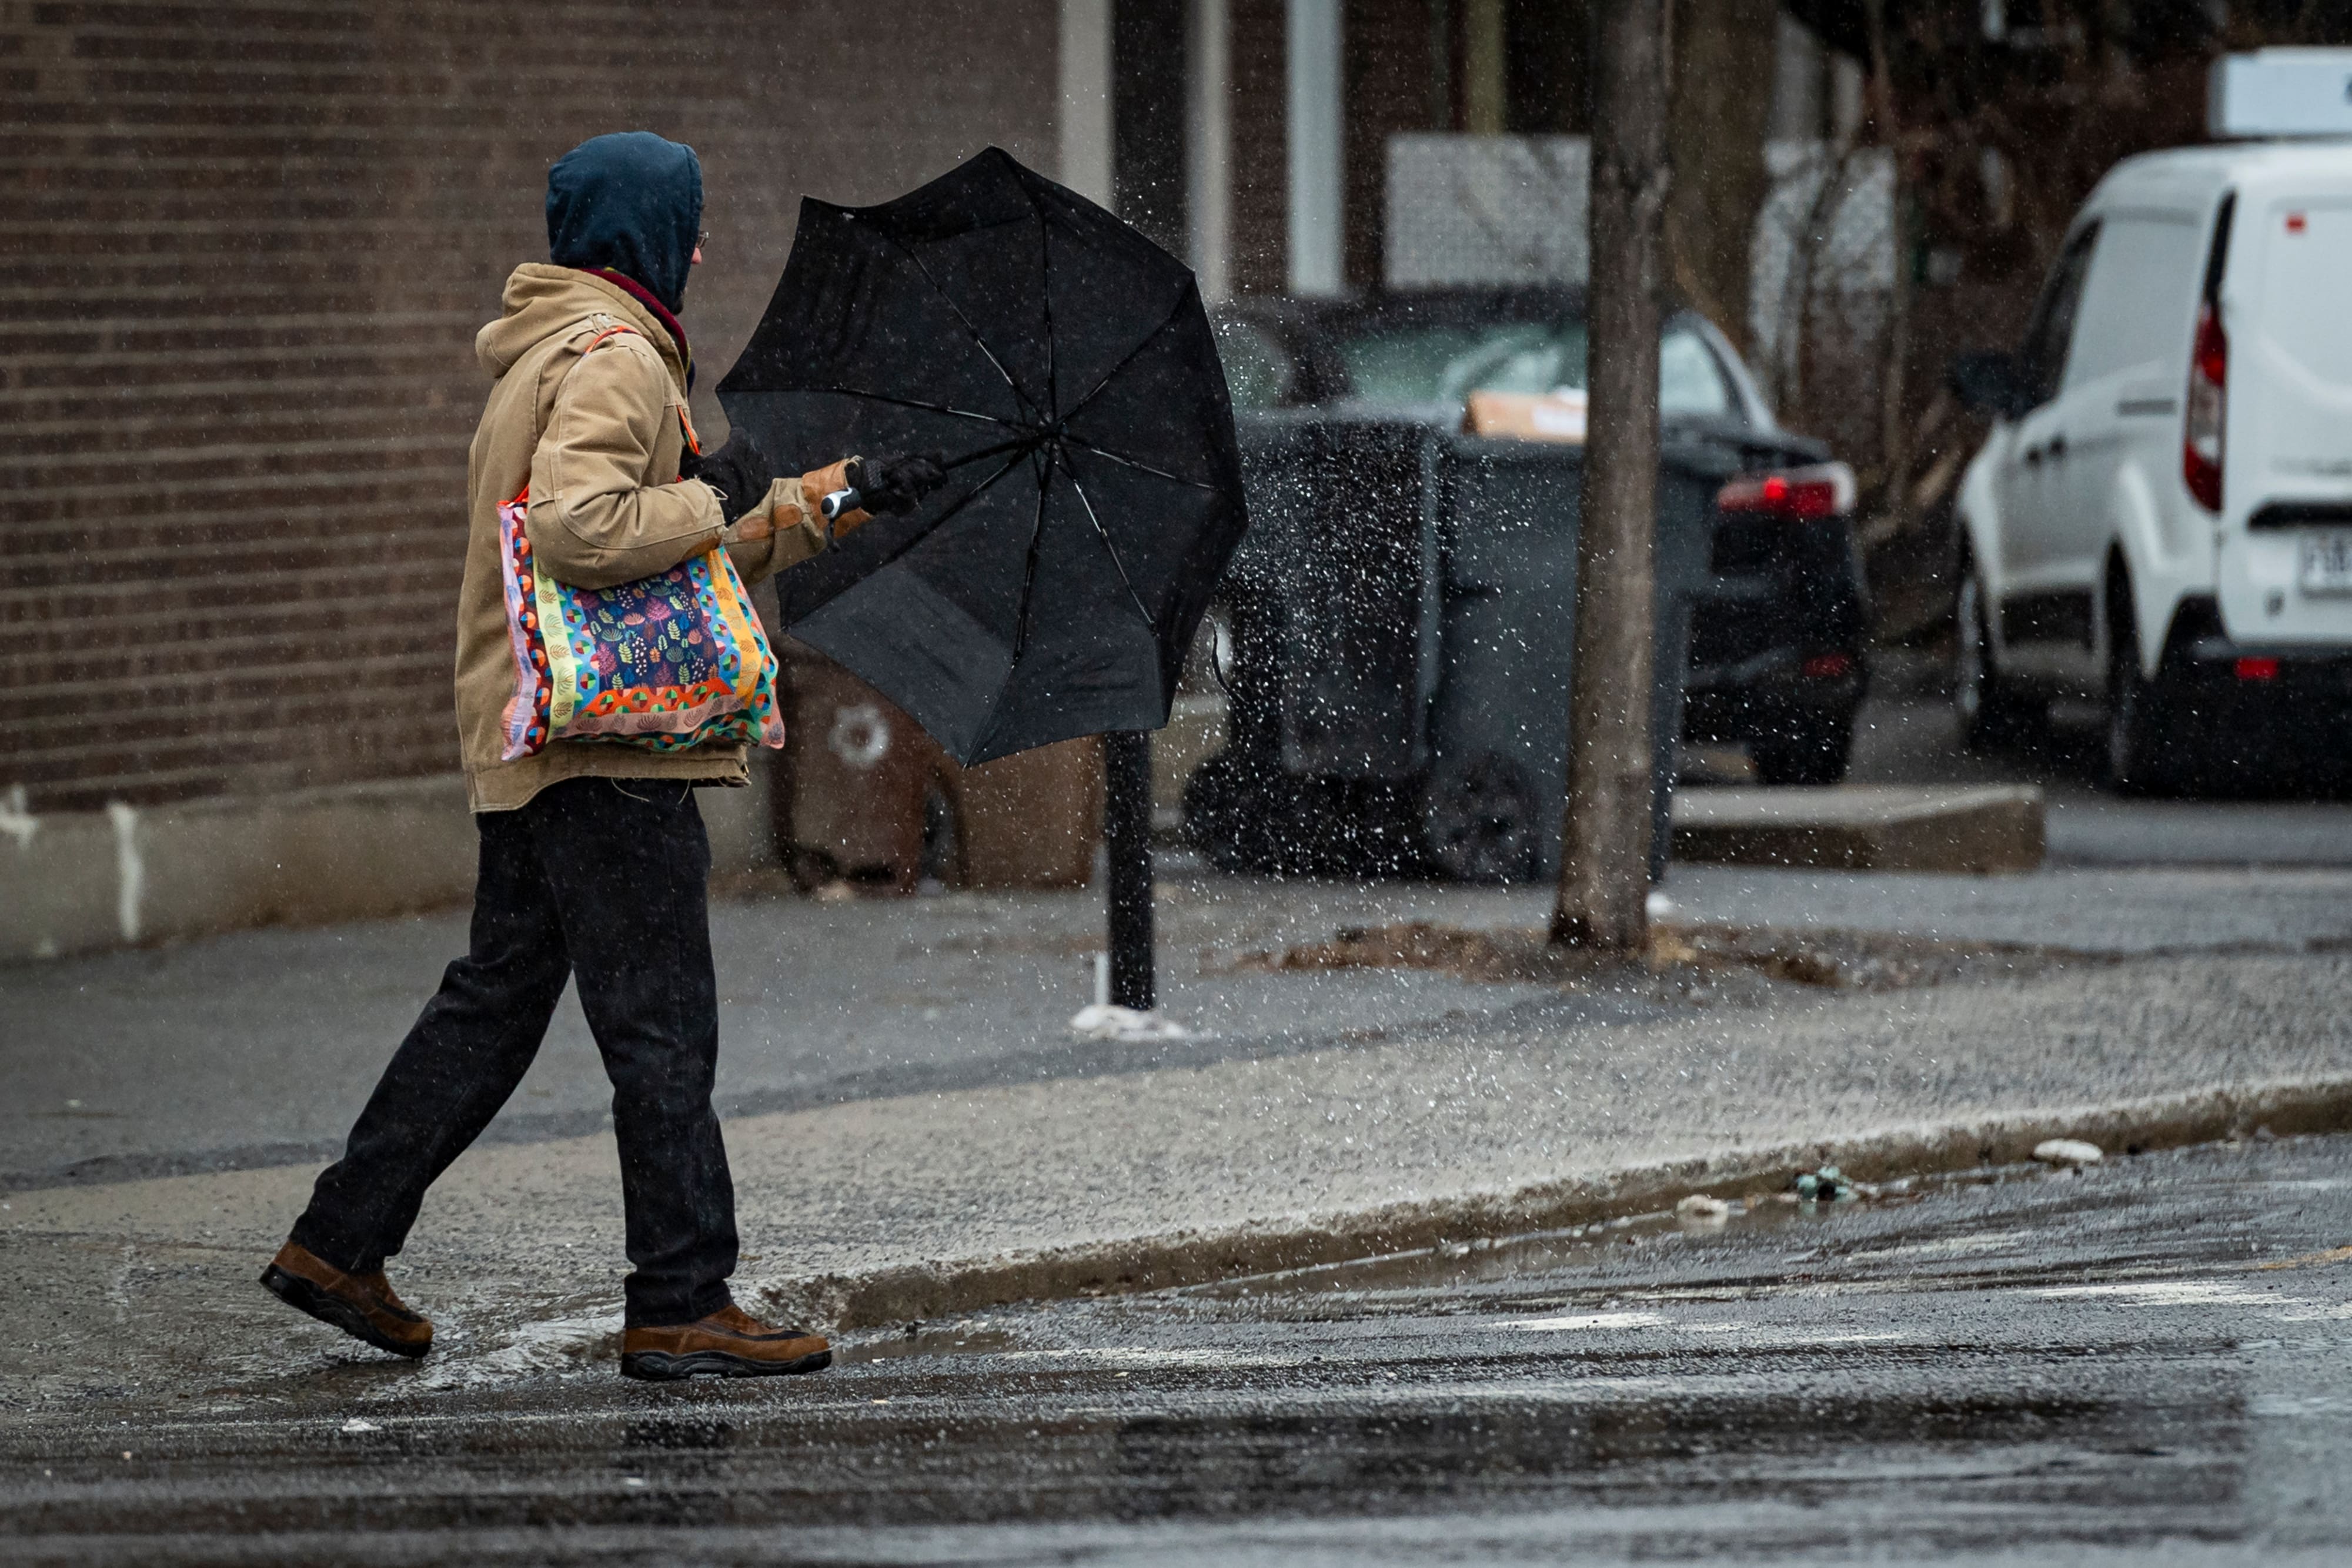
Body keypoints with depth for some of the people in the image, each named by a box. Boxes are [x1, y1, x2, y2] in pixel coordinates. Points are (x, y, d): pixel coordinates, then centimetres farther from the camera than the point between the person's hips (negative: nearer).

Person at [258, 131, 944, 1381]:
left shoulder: (559, 353, 22)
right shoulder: (611, 361, -13)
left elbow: (715, 549, 27)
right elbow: (580, 530, -28)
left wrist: (842, 495, 24)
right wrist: (712, 497, -16)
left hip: (528, 746, 11)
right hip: (604, 746, -11)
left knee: (496, 998, 16)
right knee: (662, 1028, -7)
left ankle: (340, 1243, 18)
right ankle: (680, 1303, -6)